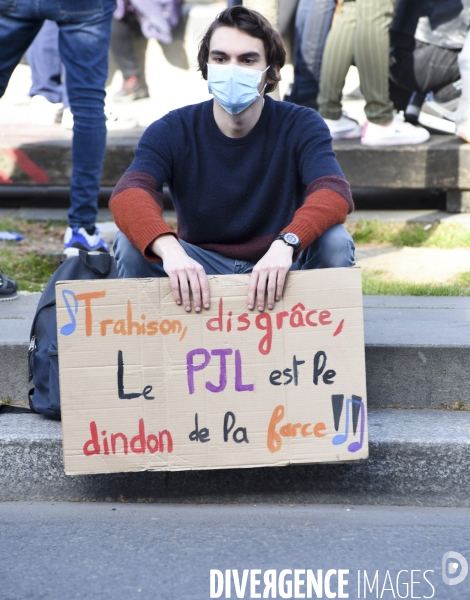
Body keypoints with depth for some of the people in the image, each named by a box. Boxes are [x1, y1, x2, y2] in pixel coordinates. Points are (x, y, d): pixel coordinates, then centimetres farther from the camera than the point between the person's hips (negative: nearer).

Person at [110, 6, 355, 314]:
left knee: (336, 243, -29)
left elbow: (334, 193, -28)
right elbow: (128, 195, -28)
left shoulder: (301, 127, -10)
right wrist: (169, 249, -51)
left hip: (280, 267, 0)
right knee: (130, 244, -26)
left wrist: (286, 244, -50)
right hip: (200, 269, 0)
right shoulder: (171, 132, -10)